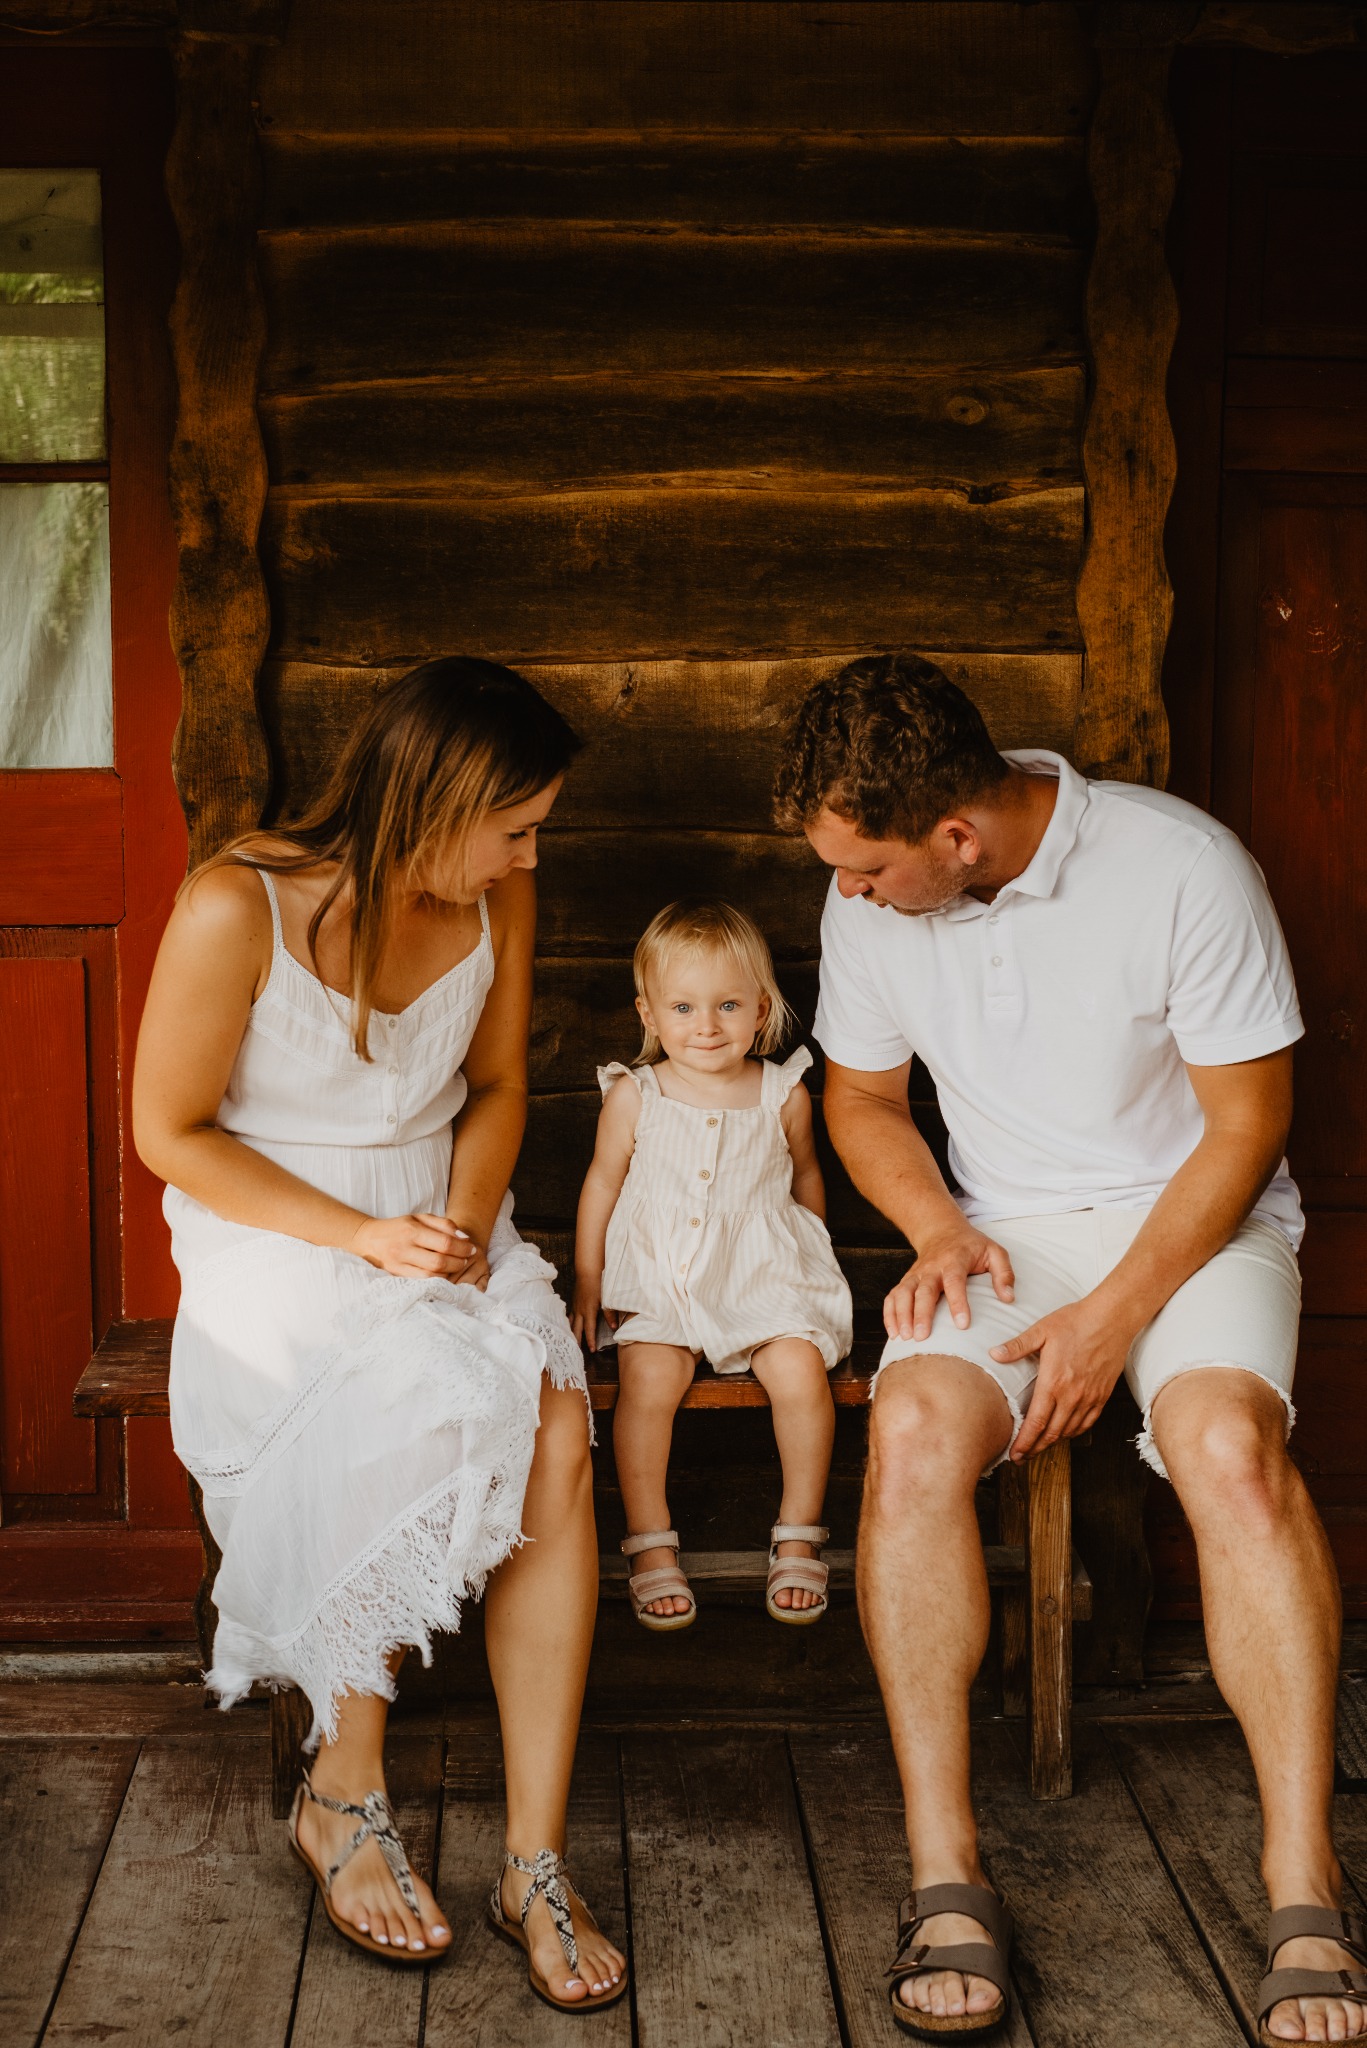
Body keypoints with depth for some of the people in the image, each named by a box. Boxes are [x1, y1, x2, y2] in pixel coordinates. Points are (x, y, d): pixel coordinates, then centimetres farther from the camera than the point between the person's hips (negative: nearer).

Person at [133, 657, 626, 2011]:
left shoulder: (494, 898, -1)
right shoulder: (236, 909, -18)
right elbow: (170, 1132, -11)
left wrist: (469, 1216, -7)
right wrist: (358, 1235, -18)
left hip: (443, 1228, 4)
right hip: (271, 1238, -4)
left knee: (555, 1432, -26)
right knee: (436, 1406, -33)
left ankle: (536, 1859, -20)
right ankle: (342, 1795, -10)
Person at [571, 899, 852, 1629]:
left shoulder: (783, 1095, 2)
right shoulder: (633, 1097, -1)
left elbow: (805, 1174, 20)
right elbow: (603, 1184, 10)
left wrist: (810, 1261, 24)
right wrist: (587, 1285, 9)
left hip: (766, 1280, 1)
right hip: (659, 1282, 0)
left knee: (800, 1369, -24)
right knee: (646, 1379, -26)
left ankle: (798, 1535, -6)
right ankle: (651, 1544, -10)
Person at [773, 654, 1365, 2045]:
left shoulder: (1182, 868, -17)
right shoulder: (870, 901, -3)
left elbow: (1246, 1121, -10)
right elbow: (861, 1098, 14)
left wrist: (1116, 1316, -18)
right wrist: (937, 1233, -6)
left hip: (1195, 1221, -3)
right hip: (1006, 1231, 3)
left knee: (1229, 1444, -34)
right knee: (912, 1426, -29)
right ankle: (945, 1878, -24)